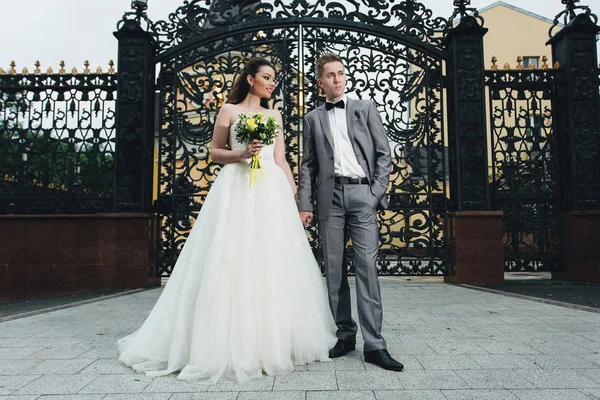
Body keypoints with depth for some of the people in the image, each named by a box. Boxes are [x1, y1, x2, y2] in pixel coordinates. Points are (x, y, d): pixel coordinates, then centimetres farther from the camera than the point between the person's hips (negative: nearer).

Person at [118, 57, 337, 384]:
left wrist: (295, 197, 6)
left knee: (274, 265, 2)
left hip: (272, 192, 5)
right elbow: (214, 152, 5)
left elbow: (281, 160, 13)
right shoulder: (229, 111, 7)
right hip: (237, 191, -4)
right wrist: (241, 154, -13)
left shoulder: (274, 115, 18)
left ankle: (273, 342, 14)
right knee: (233, 264, -7)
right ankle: (230, 346, 4)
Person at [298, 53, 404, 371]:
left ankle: (374, 344, -3)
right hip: (330, 196, 2)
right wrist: (304, 205, 2)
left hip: (362, 193, -2)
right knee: (334, 268, 4)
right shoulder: (313, 118, 15)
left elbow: (384, 154, 7)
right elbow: (308, 165, 11)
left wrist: (377, 192, -4)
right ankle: (345, 333, 16)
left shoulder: (366, 108, 11)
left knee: (367, 266, -7)